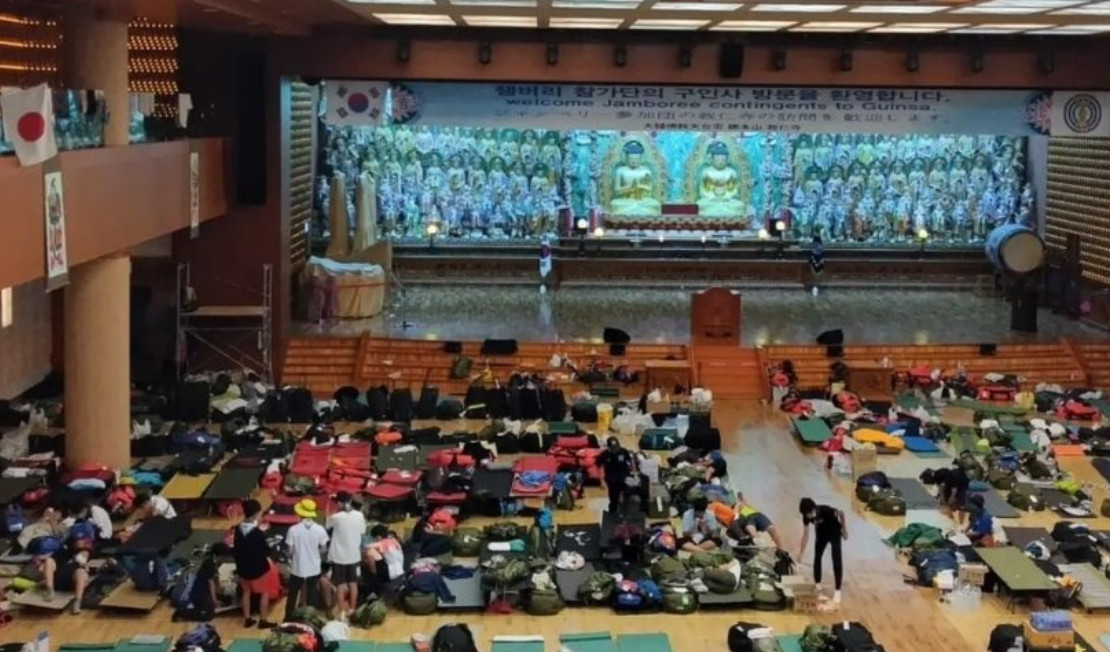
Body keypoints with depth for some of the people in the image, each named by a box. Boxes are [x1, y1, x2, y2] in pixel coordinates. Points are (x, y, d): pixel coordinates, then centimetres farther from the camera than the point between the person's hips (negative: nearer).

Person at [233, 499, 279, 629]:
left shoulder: (238, 529, -6)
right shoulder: (258, 533, -24)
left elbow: (236, 547, 5)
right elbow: (266, 550, -14)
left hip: (243, 566, 6)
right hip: (259, 567, -6)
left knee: (246, 591, 22)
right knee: (265, 592, 12)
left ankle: (247, 619, 29)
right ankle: (263, 621, 16)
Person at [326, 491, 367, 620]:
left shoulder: (336, 517, -18)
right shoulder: (359, 515, -8)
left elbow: (327, 525, 1)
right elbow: (362, 532, 3)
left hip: (339, 556, -4)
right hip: (354, 555, 4)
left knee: (340, 585, 5)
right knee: (353, 583, 16)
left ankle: (342, 613, 8)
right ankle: (352, 610, 26)